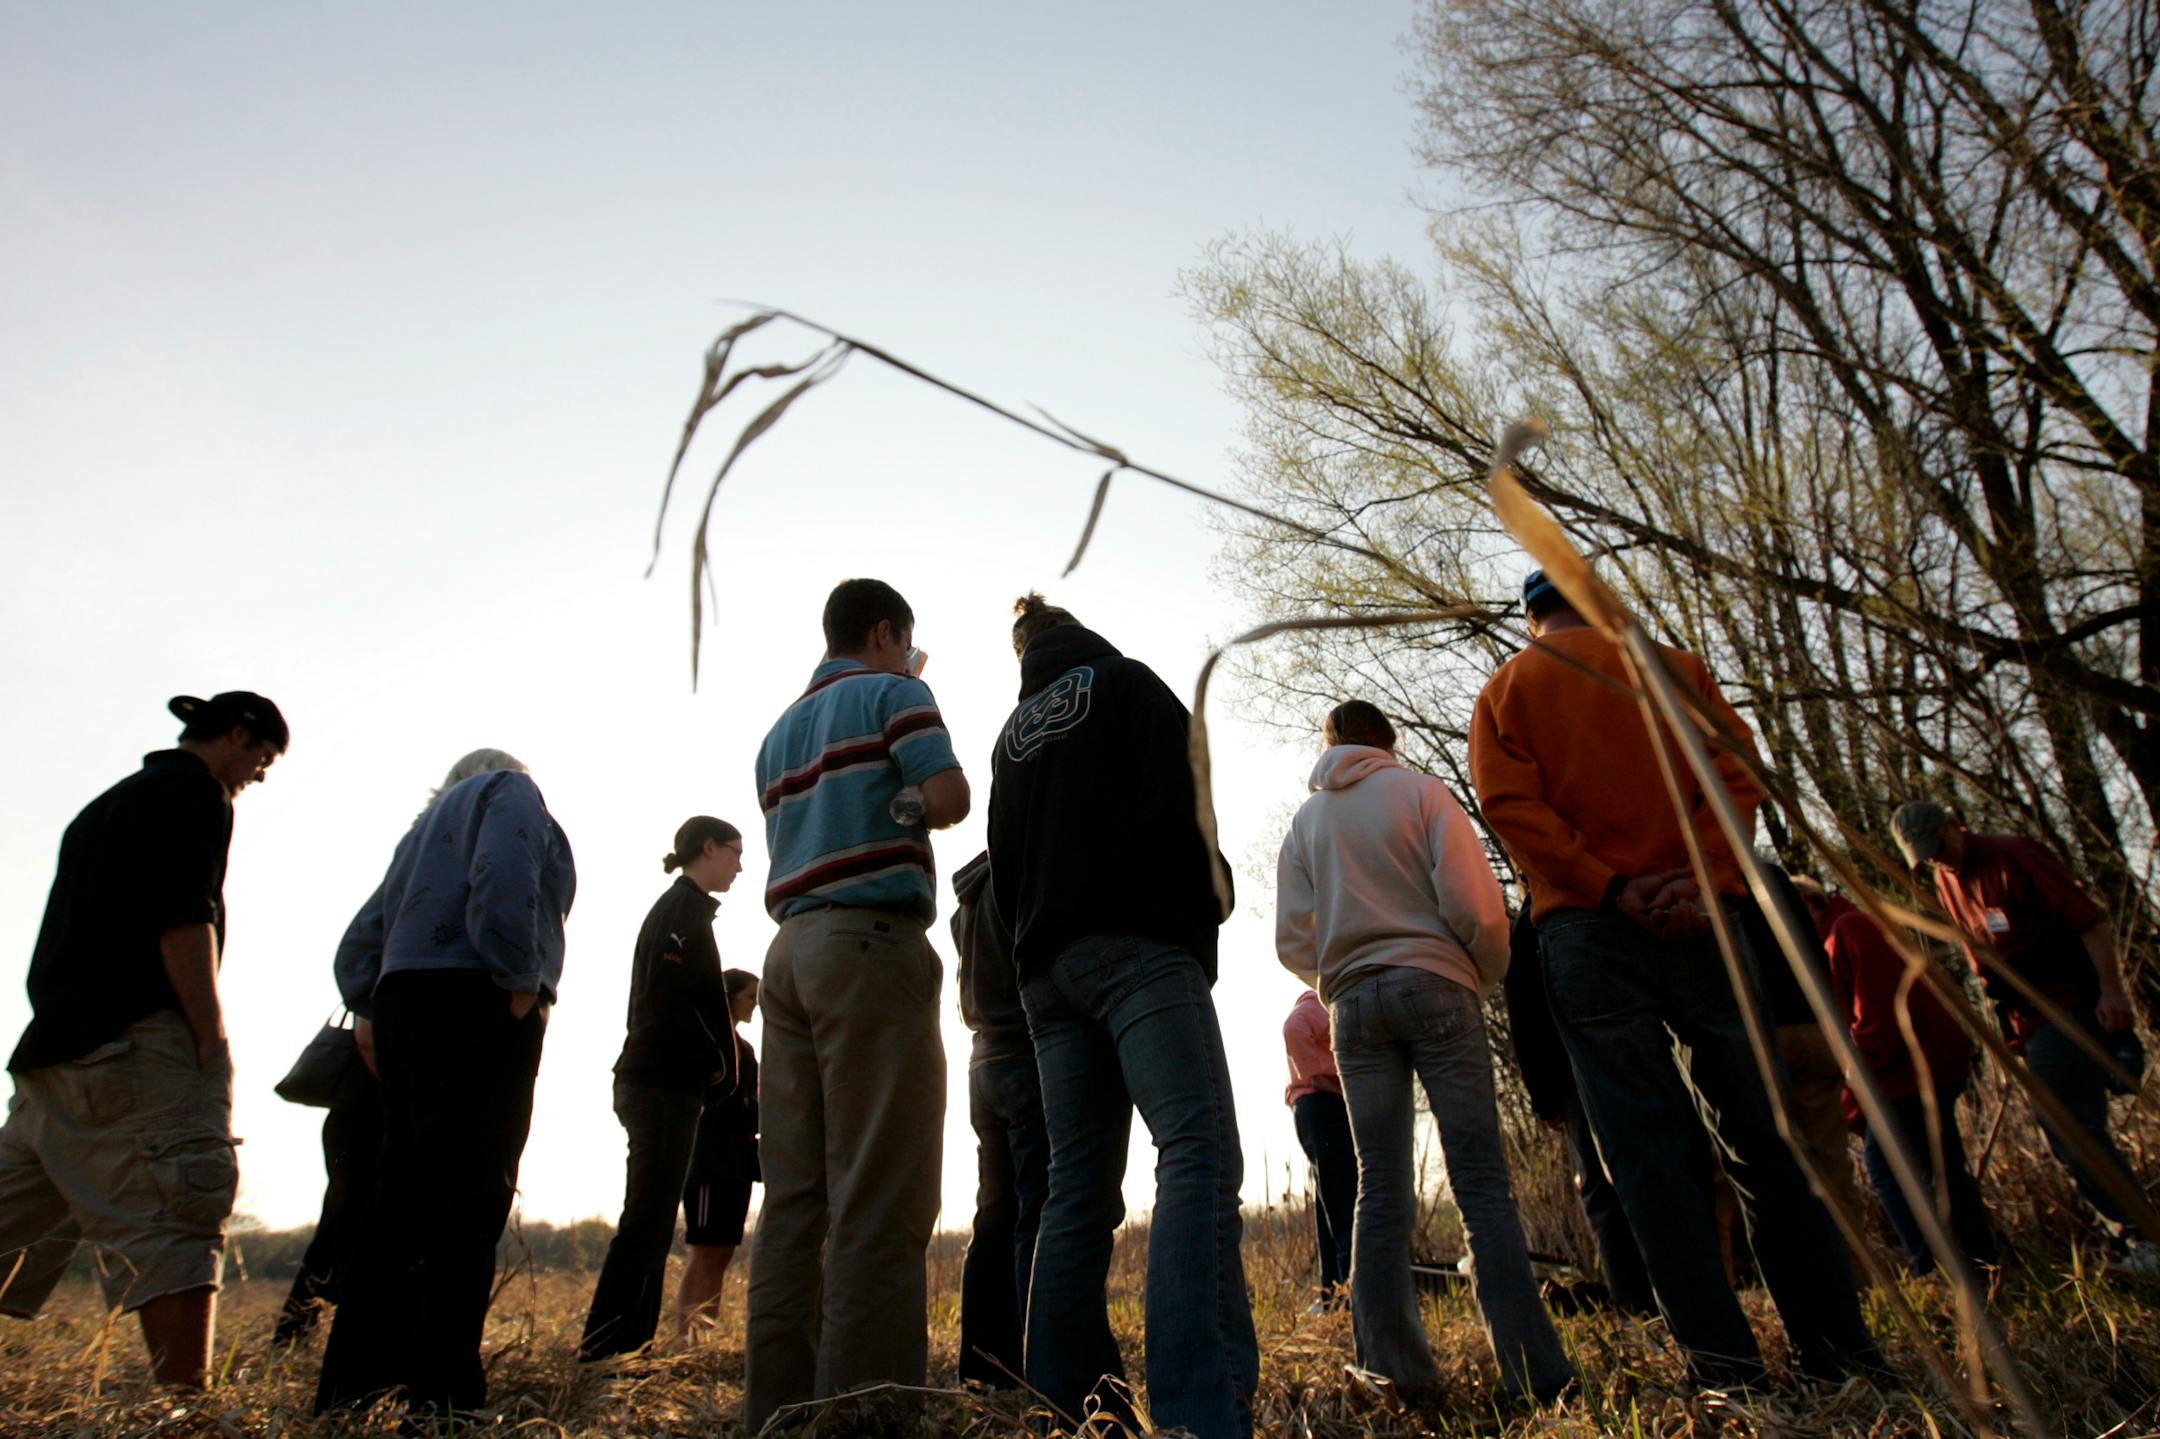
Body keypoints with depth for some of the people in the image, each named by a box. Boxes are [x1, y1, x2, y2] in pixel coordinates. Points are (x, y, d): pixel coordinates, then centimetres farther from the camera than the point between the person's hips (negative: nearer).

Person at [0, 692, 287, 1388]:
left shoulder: (104, 805, 27)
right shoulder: (195, 792, -1)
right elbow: (183, 921, -14)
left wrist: (58, 1025, 23)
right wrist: (213, 1041, -14)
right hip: (138, 1040, -9)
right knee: (178, 1214, -15)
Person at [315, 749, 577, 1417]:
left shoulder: (426, 828, 31)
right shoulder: (511, 791, 7)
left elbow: (361, 938, 25)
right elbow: (504, 879, -14)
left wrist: (369, 1012, 15)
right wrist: (523, 983, -15)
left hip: (403, 1003, 8)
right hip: (474, 1006, -8)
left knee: (407, 1207, 10)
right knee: (469, 1205, -10)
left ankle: (350, 1388, 13)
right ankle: (442, 1398, -12)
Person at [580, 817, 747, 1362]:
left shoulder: (677, 906, 19)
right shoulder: (685, 907, -10)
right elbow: (668, 999, -20)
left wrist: (716, 1068, 11)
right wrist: (717, 1065, -9)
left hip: (655, 1082, 10)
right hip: (665, 1085, -10)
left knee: (651, 1224, 12)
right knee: (646, 1224, -6)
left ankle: (632, 1344, 17)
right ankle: (603, 1347, -3)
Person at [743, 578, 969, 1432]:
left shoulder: (780, 734, 24)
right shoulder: (892, 692, 3)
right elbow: (948, 798, -10)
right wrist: (904, 802, 10)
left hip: (792, 949, 8)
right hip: (871, 943, -8)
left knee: (794, 1199, 5)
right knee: (881, 1199, -9)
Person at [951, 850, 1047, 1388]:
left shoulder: (971, 892, 18)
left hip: (987, 1064, 9)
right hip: (1033, 1061, -9)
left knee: (997, 1217, 8)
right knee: (1045, 1218, -9)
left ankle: (985, 1366, 10)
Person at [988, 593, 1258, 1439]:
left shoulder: (1014, 732, 25)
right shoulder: (1124, 683, 8)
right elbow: (1177, 807, -6)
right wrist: (1208, 911, 4)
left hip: (1048, 967, 7)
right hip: (1138, 945, -7)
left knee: (1079, 1186, 4)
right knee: (1200, 1155, -18)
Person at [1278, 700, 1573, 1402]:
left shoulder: (1304, 821, 13)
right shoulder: (1420, 790, 3)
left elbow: (1292, 941, 7)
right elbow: (1474, 904, -7)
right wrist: (1490, 975, 10)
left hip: (1352, 1003, 3)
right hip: (1434, 984, -3)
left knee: (1381, 1191, 4)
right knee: (1481, 1180, -3)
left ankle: (1393, 1364, 4)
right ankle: (1533, 1366, -5)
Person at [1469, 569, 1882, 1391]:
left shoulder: (1504, 691, 9)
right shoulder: (1674, 666, 14)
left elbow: (1511, 807, -5)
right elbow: (1734, 770, 0)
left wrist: (1609, 889, -10)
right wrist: (1703, 878, -11)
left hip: (1584, 930, -2)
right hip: (1697, 918, 2)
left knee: (1644, 1146, -1)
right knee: (1759, 1135, 8)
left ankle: (1723, 1360, -1)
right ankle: (1839, 1346, 11)